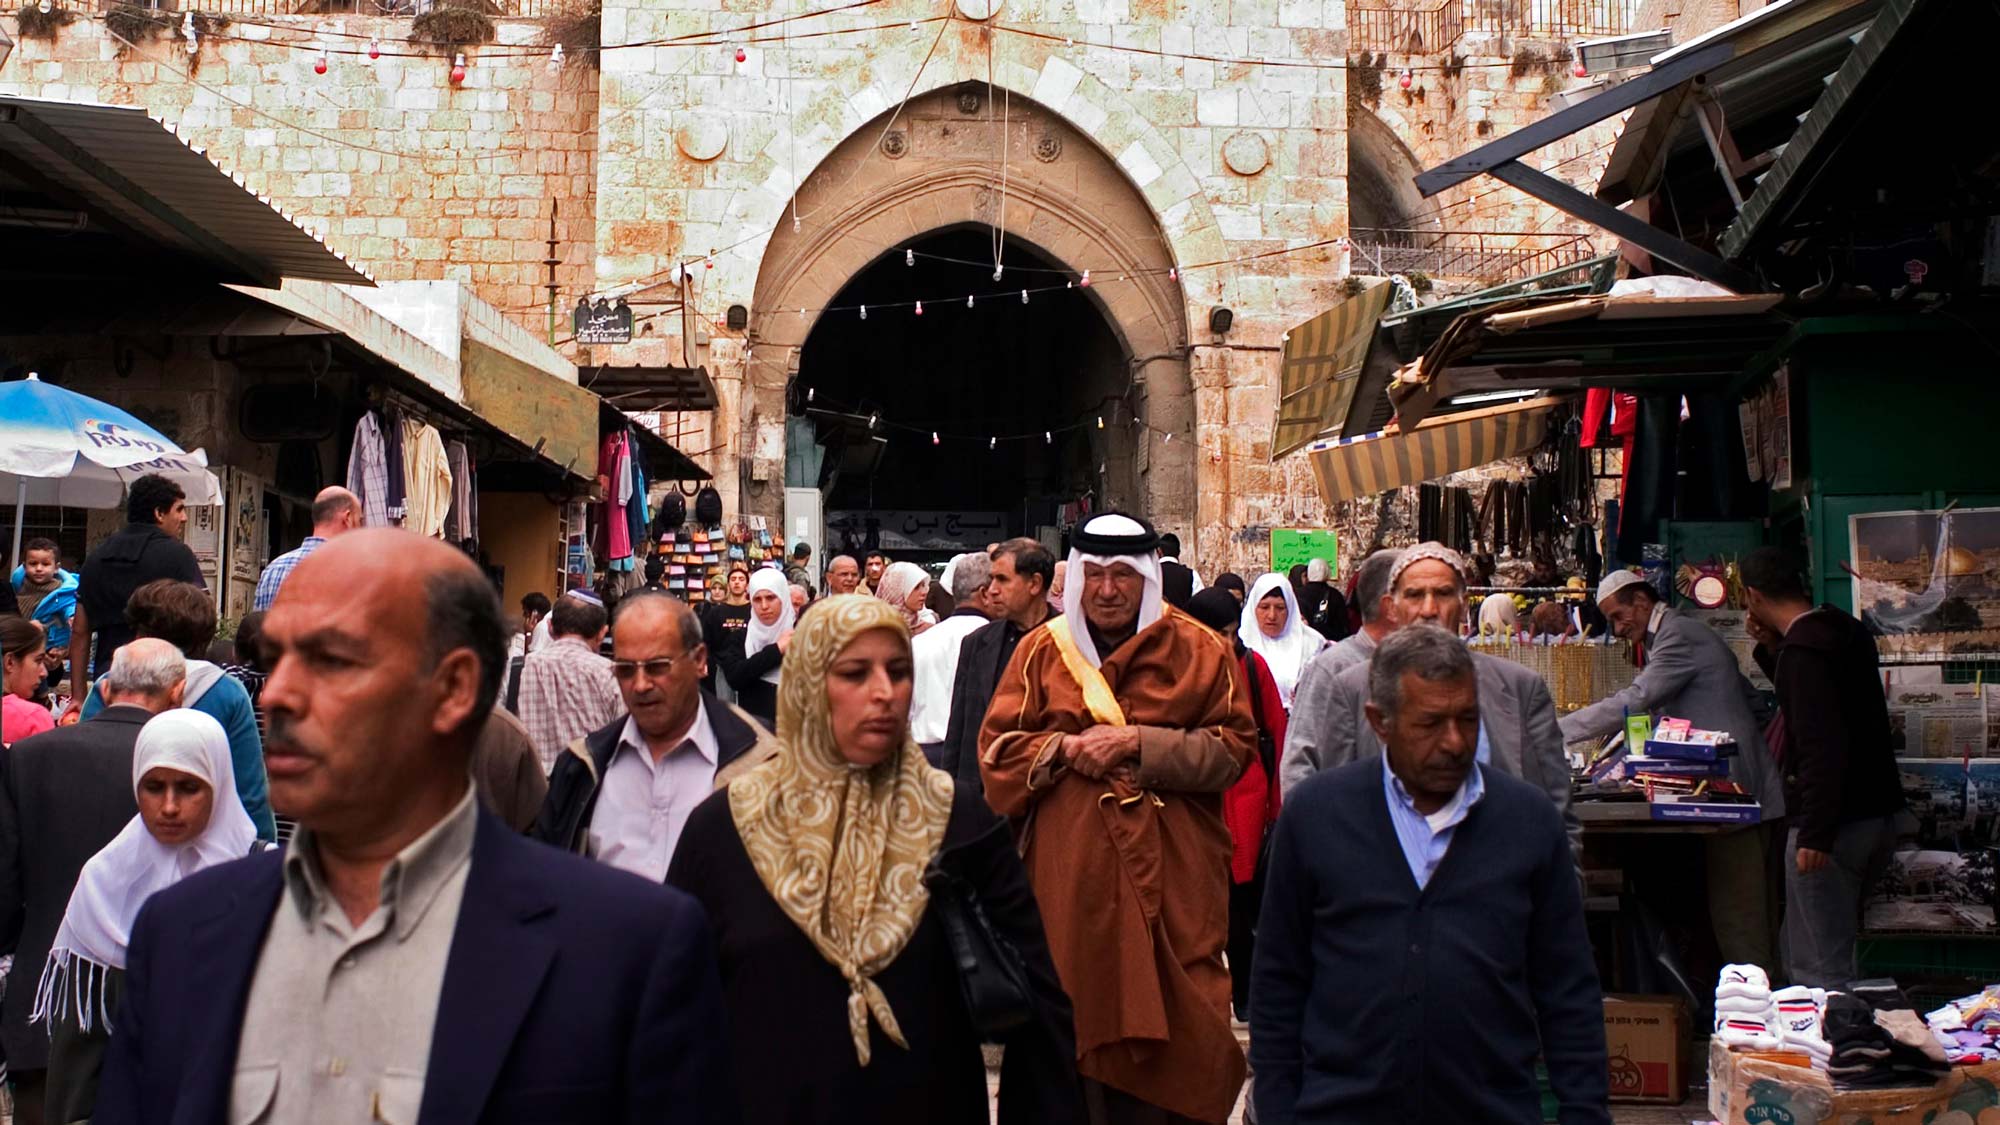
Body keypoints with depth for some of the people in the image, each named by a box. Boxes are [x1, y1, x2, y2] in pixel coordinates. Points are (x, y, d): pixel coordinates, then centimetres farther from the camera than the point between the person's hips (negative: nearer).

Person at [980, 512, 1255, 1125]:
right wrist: (1063, 747, -10)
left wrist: (1138, 743, -11)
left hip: (1172, 872, -1)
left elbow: (1234, 747, -1)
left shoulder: (1200, 650, 4)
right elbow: (997, 747, 8)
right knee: (1078, 1007, 4)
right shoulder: (1041, 650, 8)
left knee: (1172, 1016, 0)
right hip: (1071, 872, 1)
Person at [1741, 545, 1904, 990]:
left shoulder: (1802, 650, -18)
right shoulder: (1846, 629, 11)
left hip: (1835, 822, -10)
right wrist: (1771, 649, 16)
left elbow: (1823, 745, -25)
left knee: (1818, 972, -5)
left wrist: (1815, 834, -25)